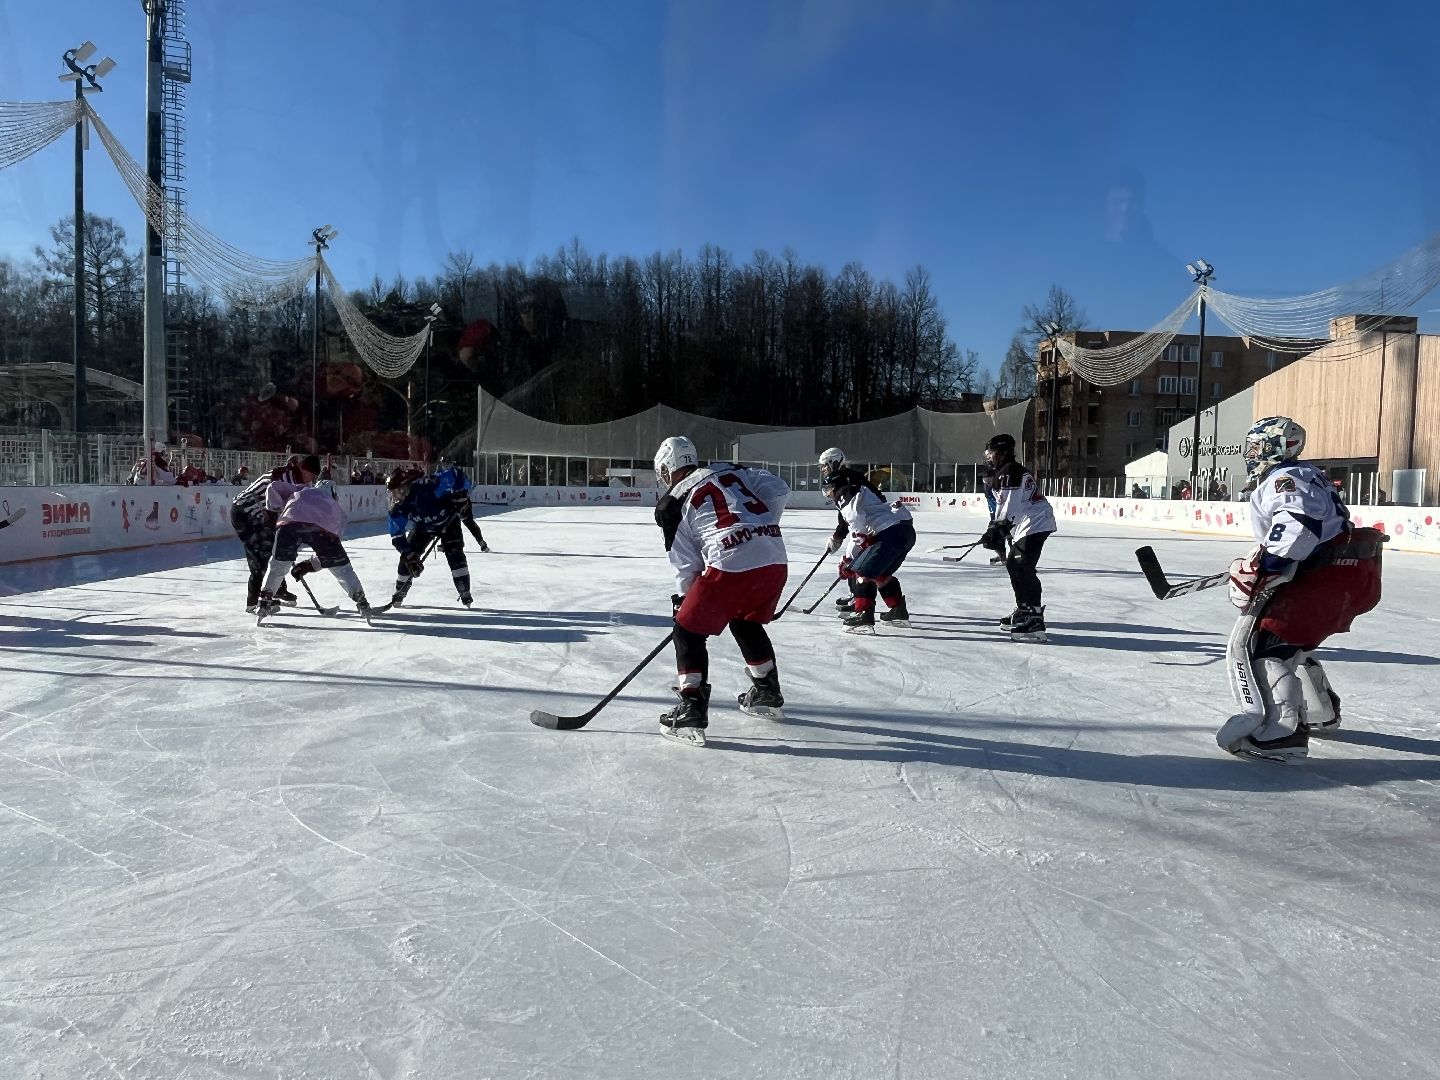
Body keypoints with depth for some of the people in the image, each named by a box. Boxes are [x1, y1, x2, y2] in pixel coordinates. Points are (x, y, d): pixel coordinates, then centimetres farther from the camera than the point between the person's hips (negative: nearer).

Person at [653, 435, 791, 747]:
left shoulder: (672, 505, 8)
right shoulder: (730, 471, 21)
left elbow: (686, 564, 9)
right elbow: (778, 489, 12)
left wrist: (682, 600, 23)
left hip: (730, 565, -6)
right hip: (776, 560, 6)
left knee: (689, 630, 10)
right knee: (746, 623, 30)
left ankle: (692, 709, 1)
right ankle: (768, 693, 39)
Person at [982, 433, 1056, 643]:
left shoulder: (1010, 471, -12)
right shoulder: (1004, 472, 21)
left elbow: (1011, 506, -22)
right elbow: (1003, 506, 25)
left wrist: (998, 529, -24)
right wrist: (996, 531, 22)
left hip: (1035, 523, -11)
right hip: (1025, 525, 11)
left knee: (1024, 568, -19)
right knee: (1013, 565, 19)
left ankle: (1034, 621, -26)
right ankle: (1023, 611, 29)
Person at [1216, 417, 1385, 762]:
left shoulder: (1285, 478, -9)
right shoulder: (1303, 475, 25)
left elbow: (1297, 527, -28)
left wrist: (1257, 571, -32)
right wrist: (1260, 564, 40)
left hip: (1331, 575, -11)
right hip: (1352, 575, 11)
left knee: (1258, 638, -17)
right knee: (1288, 639, 27)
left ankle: (1279, 730, -29)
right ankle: (1320, 713, 43)